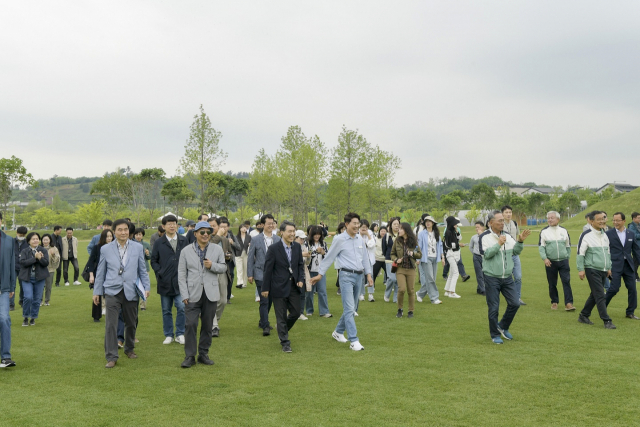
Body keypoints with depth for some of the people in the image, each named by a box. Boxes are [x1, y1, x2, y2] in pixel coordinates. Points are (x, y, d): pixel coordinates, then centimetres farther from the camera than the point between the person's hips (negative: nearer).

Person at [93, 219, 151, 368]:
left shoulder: (138, 248, 4)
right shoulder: (105, 249, 3)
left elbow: (142, 270, 8)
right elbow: (100, 272, 8)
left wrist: (147, 287, 1)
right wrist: (97, 291, 8)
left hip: (131, 291, 1)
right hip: (112, 291, -1)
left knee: (131, 323, 12)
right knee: (111, 325, -8)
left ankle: (129, 349, 34)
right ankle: (111, 357, 0)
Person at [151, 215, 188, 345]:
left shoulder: (184, 241, 7)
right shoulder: (159, 243, 6)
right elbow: (153, 260, 10)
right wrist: (159, 273, -2)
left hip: (180, 281, -1)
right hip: (165, 282, 1)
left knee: (182, 308, -8)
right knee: (166, 311, 8)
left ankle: (180, 334, 6)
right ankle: (168, 335, 20)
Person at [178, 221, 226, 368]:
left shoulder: (217, 249, 6)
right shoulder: (186, 251, 3)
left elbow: (223, 267, 10)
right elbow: (181, 274, 2)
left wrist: (212, 266, -12)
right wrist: (184, 295, -5)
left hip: (211, 294, 2)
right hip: (193, 294, -1)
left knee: (207, 325, 7)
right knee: (190, 324, -7)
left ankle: (203, 354, 20)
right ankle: (190, 356, 4)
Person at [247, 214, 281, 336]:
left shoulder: (278, 240, 5)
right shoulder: (255, 240, -2)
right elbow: (250, 257, 1)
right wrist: (249, 274, -3)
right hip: (261, 274, -4)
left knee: (269, 300, 13)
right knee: (264, 301, -9)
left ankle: (262, 321, 31)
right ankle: (265, 326, -3)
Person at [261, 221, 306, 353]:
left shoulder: (297, 247, 3)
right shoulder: (273, 249, -12)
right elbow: (268, 269, -9)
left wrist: (301, 279, -3)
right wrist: (265, 288, -7)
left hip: (294, 286, 5)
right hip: (279, 287, -5)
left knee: (296, 313, 11)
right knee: (281, 316, 4)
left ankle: (283, 330, 39)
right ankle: (285, 342, 17)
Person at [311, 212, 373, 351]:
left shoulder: (360, 238, 9)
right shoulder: (339, 239, -8)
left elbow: (365, 257, 17)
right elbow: (329, 257, -2)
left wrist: (368, 274, 13)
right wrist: (320, 274, 1)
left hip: (358, 276, 6)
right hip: (346, 275, -6)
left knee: (350, 308, 15)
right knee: (349, 309, -9)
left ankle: (338, 332, 33)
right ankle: (354, 341, -9)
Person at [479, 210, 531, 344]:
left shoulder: (507, 236, 8)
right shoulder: (484, 237, -8)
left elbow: (516, 251, 6)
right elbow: (486, 254, -18)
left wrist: (520, 241, -10)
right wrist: (498, 244, -24)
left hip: (507, 278, 5)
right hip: (491, 278, -5)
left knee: (515, 303, 2)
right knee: (493, 308, 2)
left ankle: (503, 327, 24)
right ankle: (495, 335, 18)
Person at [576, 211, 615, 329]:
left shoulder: (604, 235, 14)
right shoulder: (586, 235, -9)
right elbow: (580, 253, -9)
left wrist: (609, 267, 21)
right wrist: (581, 269, -12)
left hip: (603, 271, 7)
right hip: (592, 270, -7)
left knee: (595, 295, 10)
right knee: (600, 296, -9)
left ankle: (583, 316, 21)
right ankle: (607, 321, -7)